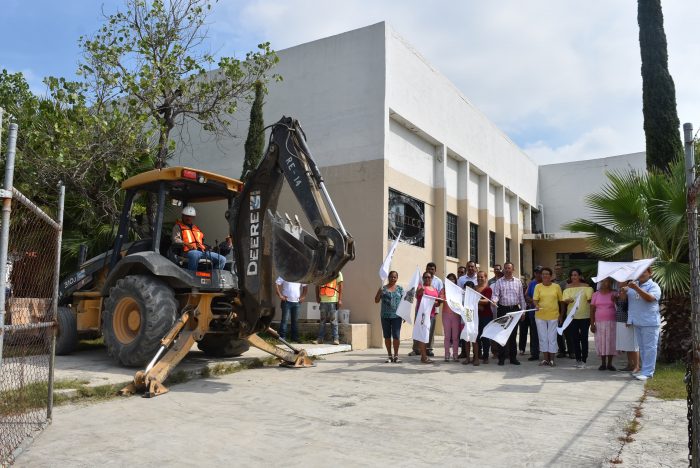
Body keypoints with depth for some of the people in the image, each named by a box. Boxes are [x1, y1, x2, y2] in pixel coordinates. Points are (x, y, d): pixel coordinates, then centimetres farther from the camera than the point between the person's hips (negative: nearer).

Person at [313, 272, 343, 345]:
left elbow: (340, 286, -3)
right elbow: (317, 285, 17)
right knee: (322, 320, 8)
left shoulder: (337, 273, 0)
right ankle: (320, 338, 13)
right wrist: (317, 296, 3)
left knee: (333, 320, -2)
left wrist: (340, 300, -10)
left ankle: (335, 338, 2)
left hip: (333, 300, -4)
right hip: (323, 300, 4)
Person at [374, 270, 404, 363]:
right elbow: (376, 300, 3)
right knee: (387, 336, 6)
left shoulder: (400, 289, 7)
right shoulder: (383, 288, 5)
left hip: (396, 316, -1)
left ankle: (396, 355, 9)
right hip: (385, 316, 1)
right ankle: (389, 355, 17)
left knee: (396, 336, -4)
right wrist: (379, 292, -14)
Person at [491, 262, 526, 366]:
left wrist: (523, 310, 8)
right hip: (503, 309, -2)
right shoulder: (499, 282, 2)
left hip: (515, 309, 2)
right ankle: (501, 358, 7)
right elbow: (495, 295, -6)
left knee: (513, 334, 8)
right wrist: (494, 300, -28)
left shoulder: (518, 282, 9)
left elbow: (521, 297, 11)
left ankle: (513, 357, 17)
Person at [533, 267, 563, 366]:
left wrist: (561, 315, 5)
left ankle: (552, 359, 11)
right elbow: (535, 299, -3)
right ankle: (545, 359, 16)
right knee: (543, 337, 7)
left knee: (552, 338, 2)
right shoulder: (538, 286, 3)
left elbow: (561, 301, 7)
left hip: (553, 316, -1)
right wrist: (536, 305, -25)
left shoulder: (556, 286, 2)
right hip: (540, 316, 1)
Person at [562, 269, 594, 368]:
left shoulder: (586, 286, 3)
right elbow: (564, 300, -3)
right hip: (572, 315, 2)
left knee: (584, 338, -3)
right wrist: (568, 300, -24)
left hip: (585, 315, -2)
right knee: (575, 338, 6)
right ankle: (578, 359, 16)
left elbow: (590, 299, -3)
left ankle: (584, 359, 3)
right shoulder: (568, 287, 7)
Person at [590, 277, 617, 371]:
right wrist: (592, 324, 0)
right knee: (601, 342, 3)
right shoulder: (596, 294, 5)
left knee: (611, 342, 1)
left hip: (611, 322, -1)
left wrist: (615, 300, -21)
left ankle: (610, 364, 12)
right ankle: (603, 363, 13)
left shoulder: (614, 294, 2)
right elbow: (592, 310, 5)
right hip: (599, 322, 1)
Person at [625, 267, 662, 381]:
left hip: (650, 322, -6)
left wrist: (636, 288, -29)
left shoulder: (654, 286, -4)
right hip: (637, 322, 6)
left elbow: (650, 298, -22)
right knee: (642, 348, 13)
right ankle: (645, 370, 21)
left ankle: (648, 372, -2)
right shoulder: (633, 284, 14)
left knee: (649, 348, -3)